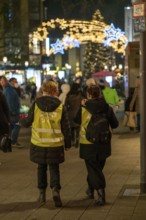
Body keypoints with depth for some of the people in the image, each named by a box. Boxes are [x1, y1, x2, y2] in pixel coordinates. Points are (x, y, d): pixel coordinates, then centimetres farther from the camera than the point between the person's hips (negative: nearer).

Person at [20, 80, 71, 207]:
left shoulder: (36, 104, -5)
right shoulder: (60, 106, -4)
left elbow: (28, 122, 2)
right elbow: (66, 127, -1)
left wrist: (21, 121, 25)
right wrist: (68, 143, 9)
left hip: (39, 143, 1)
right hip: (55, 144, -1)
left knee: (41, 167, 17)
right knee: (54, 168, 9)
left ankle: (42, 193, 23)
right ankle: (55, 189, -13)